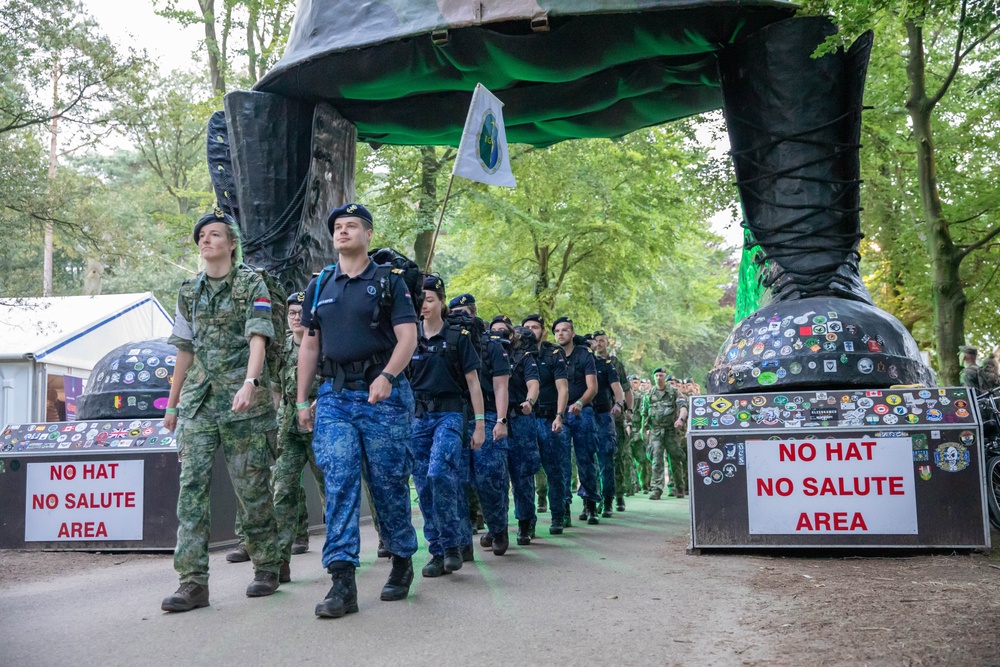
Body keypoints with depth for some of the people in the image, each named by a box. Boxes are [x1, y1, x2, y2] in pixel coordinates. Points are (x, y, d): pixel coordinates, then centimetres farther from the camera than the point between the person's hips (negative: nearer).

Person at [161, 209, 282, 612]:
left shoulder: (252, 285, 1)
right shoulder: (189, 292, 16)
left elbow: (258, 339, -11)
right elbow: (185, 351, 20)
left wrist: (250, 383, -27)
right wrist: (172, 404, 19)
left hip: (242, 401, -4)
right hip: (197, 400, 4)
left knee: (252, 488, 1)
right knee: (191, 485, -6)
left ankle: (266, 568, 18)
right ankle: (193, 582, -6)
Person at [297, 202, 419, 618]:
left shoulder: (389, 282, 3)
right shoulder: (319, 286, 15)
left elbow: (408, 337, -6)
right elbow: (310, 345, 17)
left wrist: (387, 376, -23)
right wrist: (302, 400, 12)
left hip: (382, 395, -3)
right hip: (334, 396, 3)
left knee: (388, 483, 4)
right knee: (339, 483, -7)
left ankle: (401, 562, 24)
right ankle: (342, 583, -9)